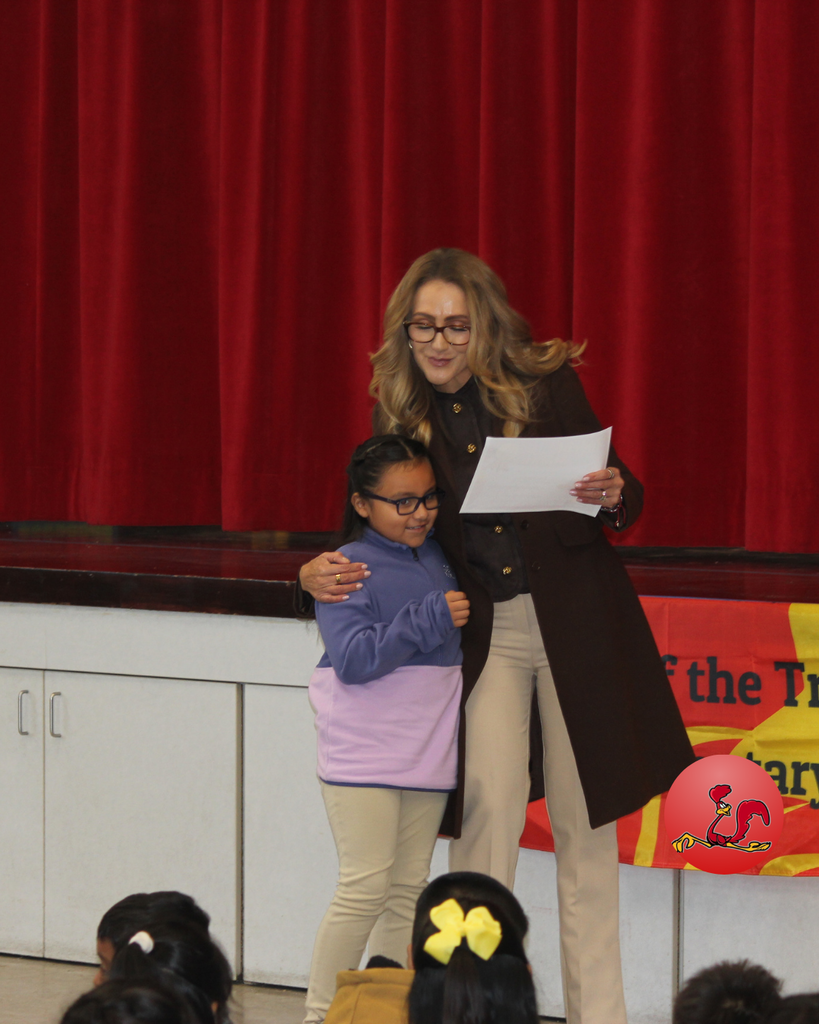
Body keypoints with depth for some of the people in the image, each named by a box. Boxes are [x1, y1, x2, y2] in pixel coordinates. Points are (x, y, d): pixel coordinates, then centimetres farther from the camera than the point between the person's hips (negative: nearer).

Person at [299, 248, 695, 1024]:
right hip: (480, 630, 1)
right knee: (485, 815, -11)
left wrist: (611, 497, -24)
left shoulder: (544, 383, -8)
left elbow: (621, 495, -1)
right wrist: (318, 572, -17)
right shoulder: (400, 414, -4)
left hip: (574, 618, -1)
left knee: (585, 825, 6)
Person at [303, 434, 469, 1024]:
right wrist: (430, 619, -22)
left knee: (409, 888, 9)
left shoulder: (440, 559, 11)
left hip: (427, 753, 7)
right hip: (362, 754, -7)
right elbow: (354, 658, -21)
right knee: (365, 888, -10)